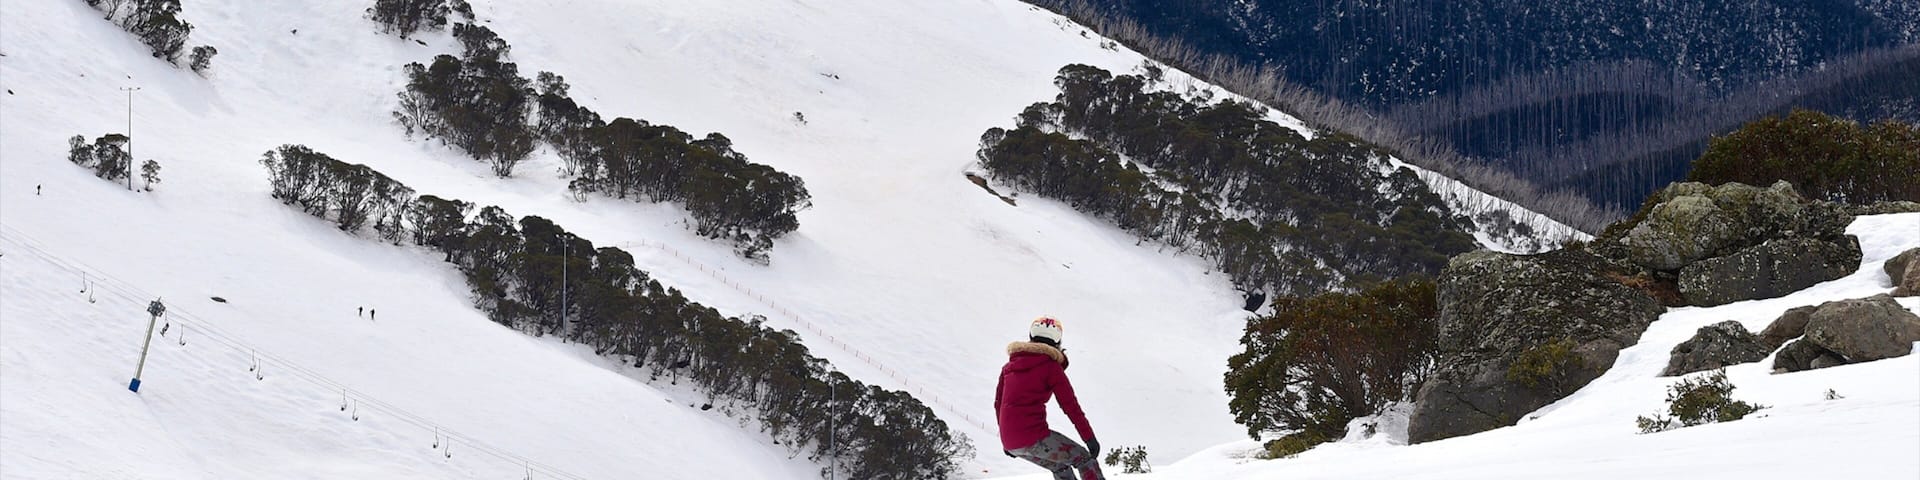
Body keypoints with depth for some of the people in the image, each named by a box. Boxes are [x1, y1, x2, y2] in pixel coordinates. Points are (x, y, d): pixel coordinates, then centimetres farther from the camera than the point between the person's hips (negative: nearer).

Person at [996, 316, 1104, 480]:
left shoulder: (1010, 366, 17)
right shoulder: (1051, 367, -2)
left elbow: (998, 403, 23)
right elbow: (1070, 406, -5)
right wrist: (1089, 437, 1)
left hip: (1010, 442, 7)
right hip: (1034, 438, -7)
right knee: (1085, 459, 7)